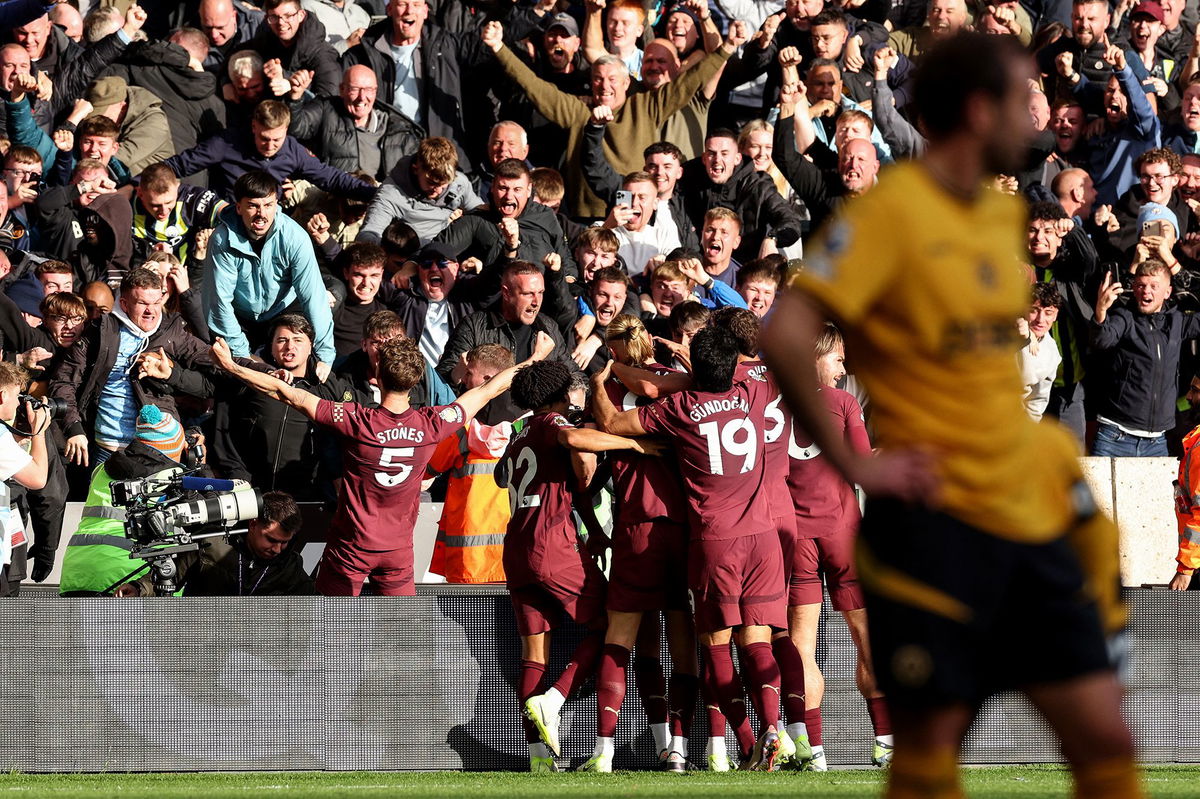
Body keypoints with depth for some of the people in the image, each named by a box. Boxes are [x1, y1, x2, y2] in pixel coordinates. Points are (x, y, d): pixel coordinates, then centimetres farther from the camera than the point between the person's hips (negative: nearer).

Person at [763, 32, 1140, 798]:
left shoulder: (1004, 213, 12)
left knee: (1105, 737, 3)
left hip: (1032, 515, 7)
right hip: (937, 524, -7)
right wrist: (851, 462, -17)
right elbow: (787, 335, -21)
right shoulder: (892, 211, -12)